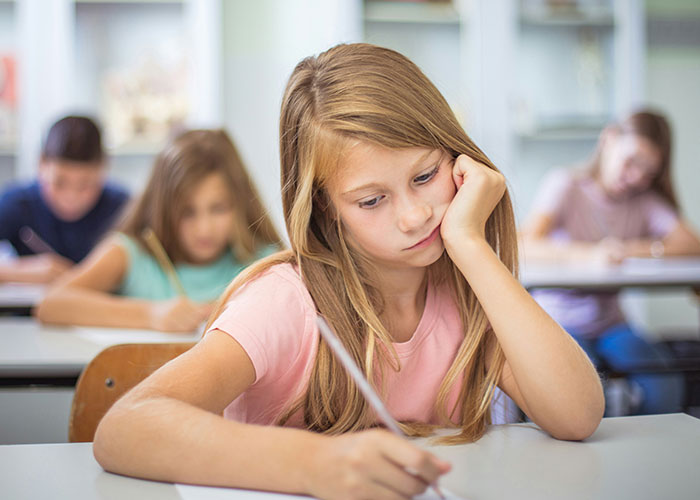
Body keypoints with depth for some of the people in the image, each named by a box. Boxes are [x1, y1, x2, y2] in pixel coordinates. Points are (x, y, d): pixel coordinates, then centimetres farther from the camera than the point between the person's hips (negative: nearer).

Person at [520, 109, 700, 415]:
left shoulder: (645, 199, 8)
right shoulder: (566, 184, -4)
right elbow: (526, 246, -20)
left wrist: (633, 250, -24)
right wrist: (588, 255, -37)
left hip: (610, 324, 4)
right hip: (559, 319, -4)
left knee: (664, 390, -22)